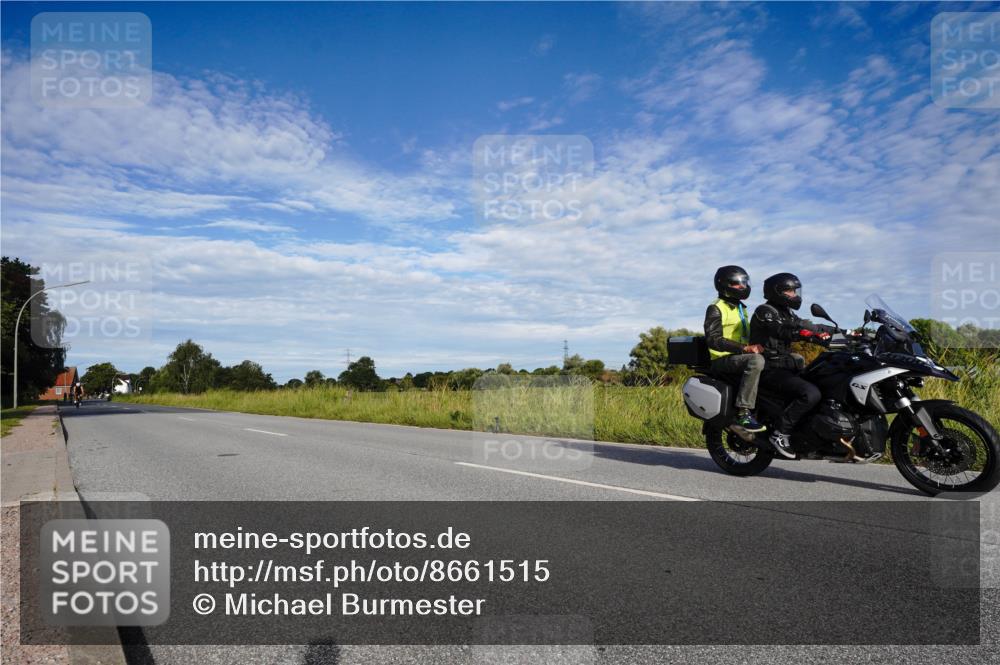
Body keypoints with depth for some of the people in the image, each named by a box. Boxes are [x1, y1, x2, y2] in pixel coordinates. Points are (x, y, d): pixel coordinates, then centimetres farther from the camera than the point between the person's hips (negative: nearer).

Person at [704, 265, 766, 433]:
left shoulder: (741, 308, 24)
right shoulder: (715, 309, -3)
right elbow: (713, 340, -17)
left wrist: (756, 345, 10)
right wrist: (745, 348, -26)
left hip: (742, 357, 8)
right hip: (723, 361, -8)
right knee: (756, 360, -39)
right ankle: (743, 413, -38)